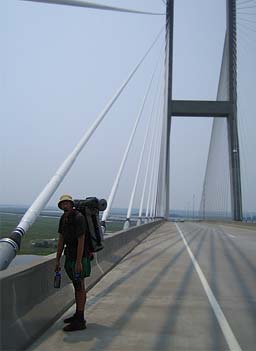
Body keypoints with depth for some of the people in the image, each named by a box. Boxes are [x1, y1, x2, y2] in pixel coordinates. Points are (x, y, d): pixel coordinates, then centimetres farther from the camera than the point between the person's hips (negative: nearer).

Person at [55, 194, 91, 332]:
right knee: (76, 286, 16)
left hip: (80, 257, -8)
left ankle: (80, 321, 4)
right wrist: (57, 260, 10)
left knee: (79, 287, -3)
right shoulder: (63, 219, 7)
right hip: (70, 256, 8)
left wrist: (78, 262, -24)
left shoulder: (78, 218, -19)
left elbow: (81, 240, -22)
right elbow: (61, 240, 10)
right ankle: (78, 315, 28)